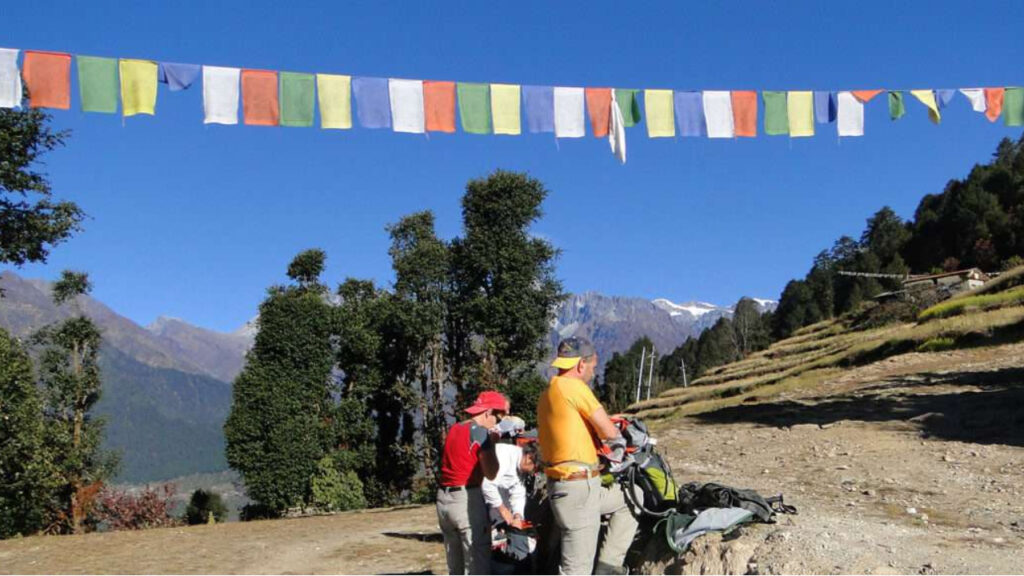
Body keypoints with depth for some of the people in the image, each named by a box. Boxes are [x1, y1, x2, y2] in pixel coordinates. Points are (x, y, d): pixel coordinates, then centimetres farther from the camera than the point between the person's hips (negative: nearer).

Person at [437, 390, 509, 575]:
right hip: (467, 499, -8)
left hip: (443, 499, 8)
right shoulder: (480, 432, -10)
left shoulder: (454, 429, 15)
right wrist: (492, 443, 0)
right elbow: (491, 473, -12)